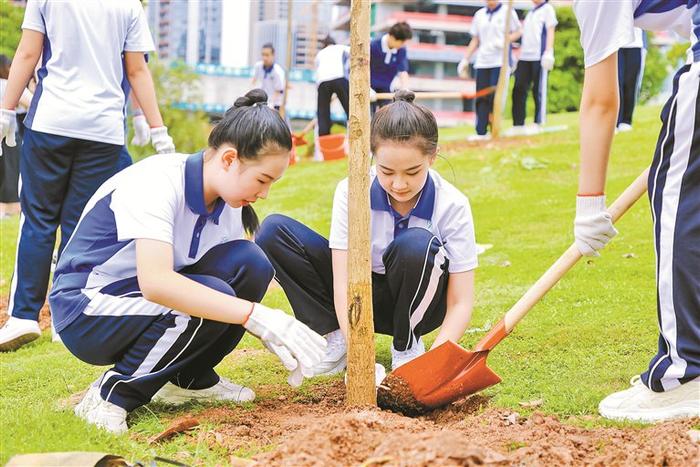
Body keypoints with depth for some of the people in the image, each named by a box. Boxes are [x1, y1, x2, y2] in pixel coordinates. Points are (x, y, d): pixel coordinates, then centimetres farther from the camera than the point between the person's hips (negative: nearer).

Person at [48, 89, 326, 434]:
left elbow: (243, 279, 2)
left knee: (250, 263, -14)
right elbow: (155, 282, -41)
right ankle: (111, 395, -13)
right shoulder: (158, 183, -28)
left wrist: (278, 340, -16)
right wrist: (258, 316, -42)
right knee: (211, 299, -31)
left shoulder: (227, 200, -3)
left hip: (148, 302, 7)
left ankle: (191, 379, 3)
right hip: (85, 314, -7)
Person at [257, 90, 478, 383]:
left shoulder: (452, 205, -23)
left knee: (416, 244, -37)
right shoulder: (352, 192, -21)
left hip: (415, 305, -2)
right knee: (274, 231, -18)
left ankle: (406, 346, -11)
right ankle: (336, 338, -11)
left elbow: (461, 302, -22)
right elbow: (344, 284, -25)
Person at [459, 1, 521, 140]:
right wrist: (465, 59, 12)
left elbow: (517, 32, 2)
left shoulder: (507, 12, 2)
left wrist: (505, 41, -17)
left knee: (495, 96, -10)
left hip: (500, 62, -4)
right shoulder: (479, 14, 15)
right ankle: (481, 132, -1)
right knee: (481, 98, 0)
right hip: (482, 63, 4)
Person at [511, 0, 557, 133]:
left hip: (539, 57, -7)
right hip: (525, 57, 7)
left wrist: (548, 52, -16)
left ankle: (539, 123, -1)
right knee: (519, 90, 0)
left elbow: (550, 32, -5)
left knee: (539, 91, -5)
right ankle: (518, 125, 2)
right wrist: (518, 55, 20)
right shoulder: (530, 13, 23)